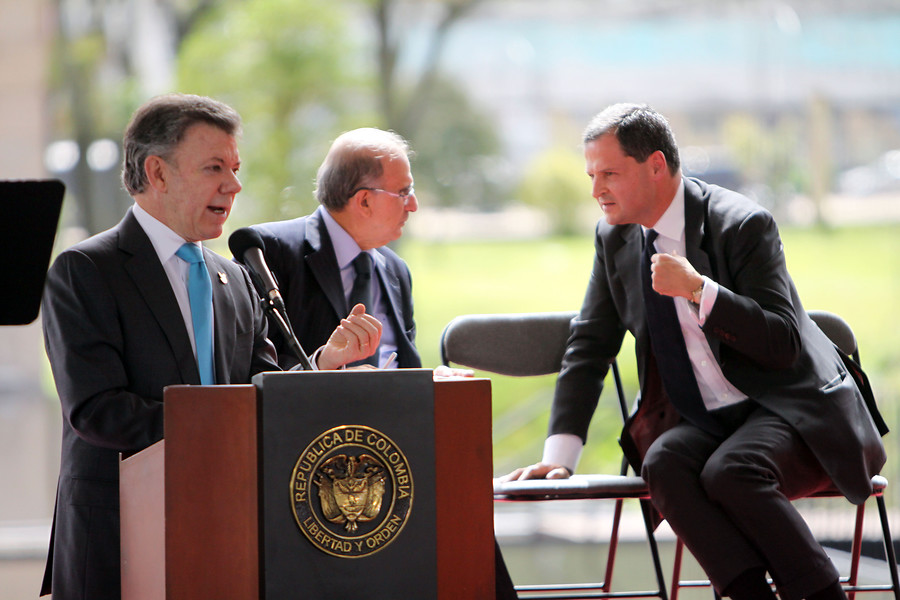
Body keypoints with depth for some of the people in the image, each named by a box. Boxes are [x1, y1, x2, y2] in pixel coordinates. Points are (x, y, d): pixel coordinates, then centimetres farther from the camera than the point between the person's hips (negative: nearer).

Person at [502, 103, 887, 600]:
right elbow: (589, 347, 11)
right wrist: (559, 454, 0)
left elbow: (783, 346, -17)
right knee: (663, 465, -28)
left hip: (786, 411, -5)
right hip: (702, 422, 5)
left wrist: (698, 290, -28)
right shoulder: (615, 239, 6)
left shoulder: (742, 225, -13)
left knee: (728, 472, -34)